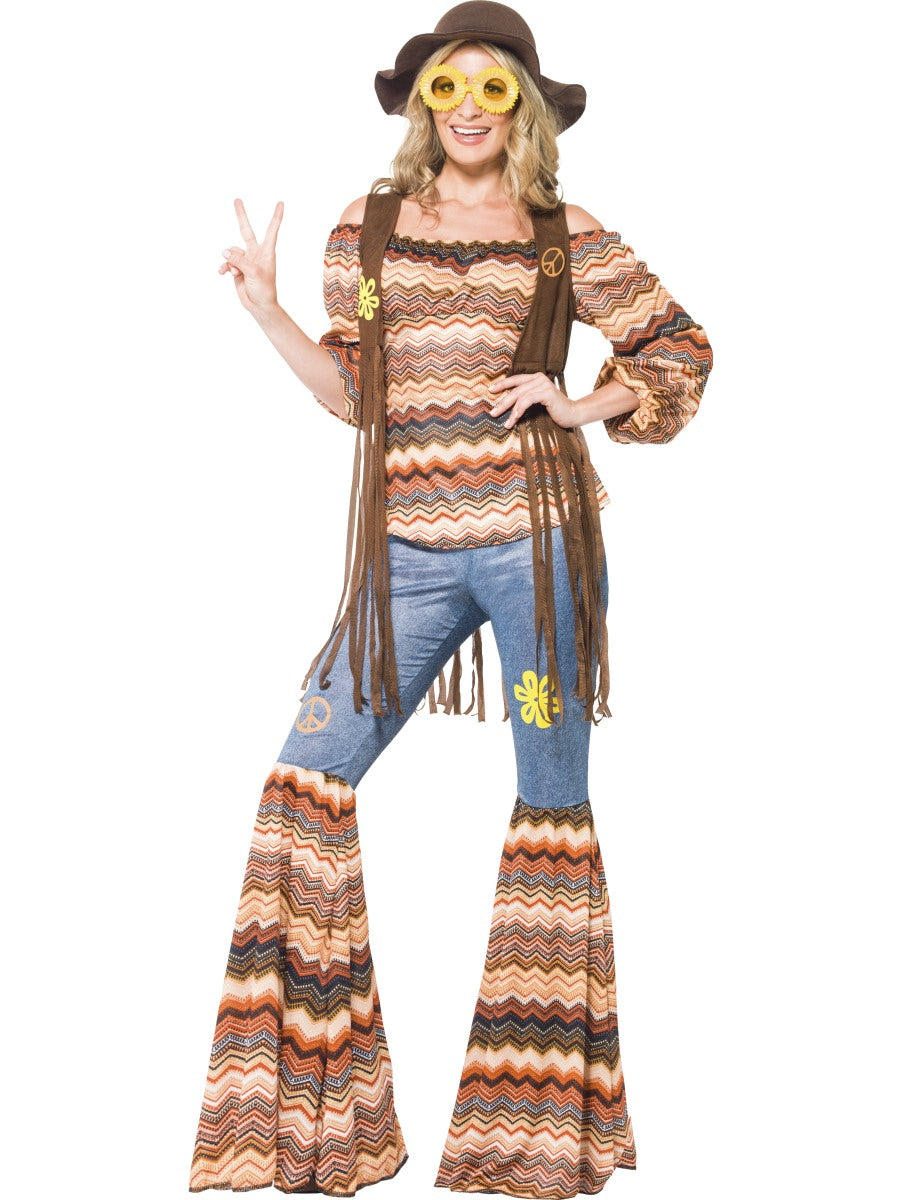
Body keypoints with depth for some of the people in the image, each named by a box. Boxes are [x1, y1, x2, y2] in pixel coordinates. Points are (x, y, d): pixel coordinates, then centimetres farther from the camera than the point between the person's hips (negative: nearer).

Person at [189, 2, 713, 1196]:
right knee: (309, 778, -4)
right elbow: (355, 393, 12)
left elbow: (683, 349, 12)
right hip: (409, 551, 2)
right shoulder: (368, 227, 11)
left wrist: (583, 405, -4)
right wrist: (267, 310, 1)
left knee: (552, 799, 5)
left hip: (537, 536, -2)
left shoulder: (566, 237, 5)